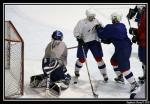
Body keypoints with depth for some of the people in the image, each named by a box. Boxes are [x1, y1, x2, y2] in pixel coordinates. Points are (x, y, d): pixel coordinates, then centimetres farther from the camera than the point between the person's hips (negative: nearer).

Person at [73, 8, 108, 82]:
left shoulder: (96, 21, -2)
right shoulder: (82, 22, -12)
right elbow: (76, 32, -8)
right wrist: (79, 39, -20)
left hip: (94, 42, 2)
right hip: (84, 42, -2)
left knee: (99, 58, -2)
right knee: (82, 59, 3)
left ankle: (104, 74, 10)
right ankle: (76, 70, 32)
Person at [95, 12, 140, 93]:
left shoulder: (111, 28, -15)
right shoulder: (122, 26, 11)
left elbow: (102, 35, -3)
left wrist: (98, 29, 13)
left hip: (122, 49, -10)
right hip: (126, 46, 10)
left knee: (124, 67, -9)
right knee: (114, 61, 26)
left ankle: (134, 84, -9)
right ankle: (120, 77, 39)